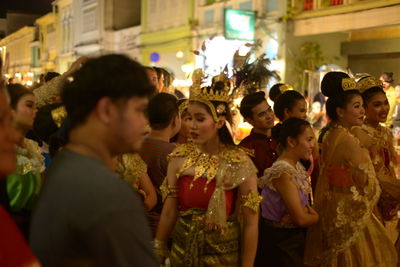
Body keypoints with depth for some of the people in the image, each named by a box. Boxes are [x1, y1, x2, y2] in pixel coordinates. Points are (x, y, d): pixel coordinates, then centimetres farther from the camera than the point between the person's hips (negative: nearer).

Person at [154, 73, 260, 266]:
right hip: (182, 251, 3)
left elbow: (250, 224, -10)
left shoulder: (240, 165, -15)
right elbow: (169, 212, 0)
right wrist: (158, 249, 5)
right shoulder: (179, 157, -7)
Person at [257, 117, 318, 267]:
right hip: (281, 242, -9)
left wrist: (308, 211, -15)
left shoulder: (297, 166, 4)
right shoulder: (283, 172, -25)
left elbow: (302, 204, 7)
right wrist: (317, 217, -3)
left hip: (294, 237, 9)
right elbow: (300, 219, -23)